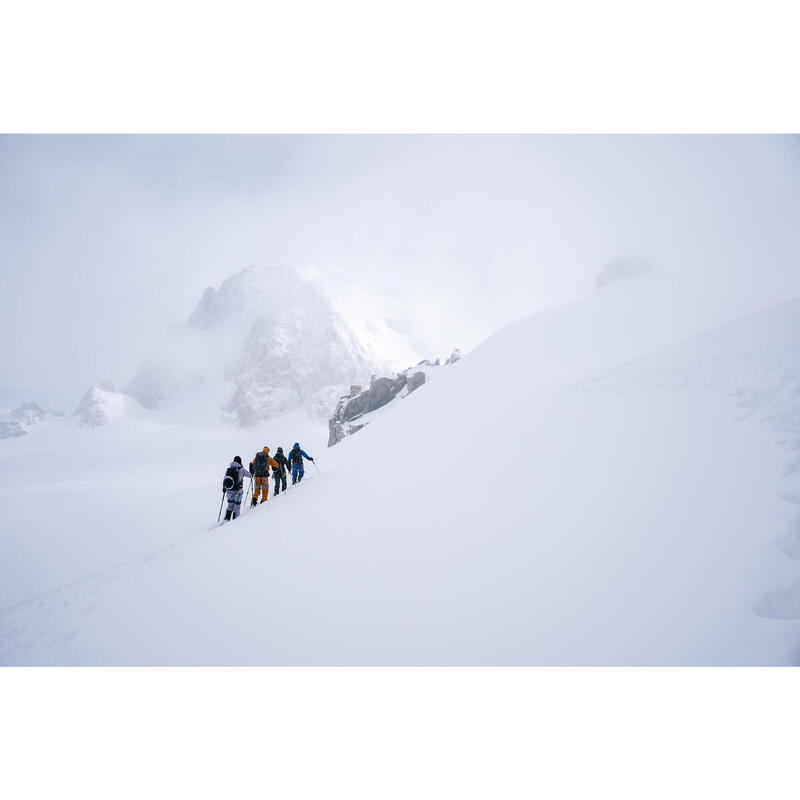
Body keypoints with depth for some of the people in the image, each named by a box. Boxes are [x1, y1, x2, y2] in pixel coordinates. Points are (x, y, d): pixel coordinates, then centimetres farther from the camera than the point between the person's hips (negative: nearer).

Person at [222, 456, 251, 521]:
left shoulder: (228, 469, 4)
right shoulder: (241, 469, -7)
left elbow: (224, 480, 7)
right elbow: (250, 475, 3)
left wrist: (224, 488, 22)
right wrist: (251, 476, 27)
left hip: (229, 490, 4)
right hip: (238, 490, -4)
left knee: (230, 505, 17)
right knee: (237, 506, 6)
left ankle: (226, 519, 8)